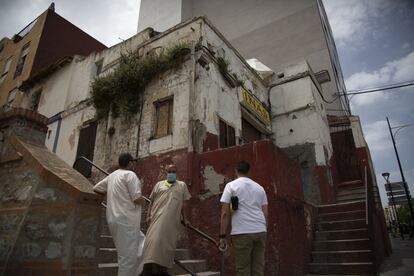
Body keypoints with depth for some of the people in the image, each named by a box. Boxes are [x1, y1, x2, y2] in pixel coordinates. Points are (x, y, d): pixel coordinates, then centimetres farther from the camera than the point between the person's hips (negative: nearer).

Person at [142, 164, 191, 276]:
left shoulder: (182, 185, 13)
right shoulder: (159, 184, 13)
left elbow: (184, 204, 13)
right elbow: (152, 201, 12)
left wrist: (184, 219, 11)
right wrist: (148, 215, 2)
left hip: (173, 221, 1)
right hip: (158, 218, 0)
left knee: (168, 243, 5)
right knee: (154, 241, -6)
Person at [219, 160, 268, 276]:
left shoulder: (231, 185, 1)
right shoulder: (259, 187, 14)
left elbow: (225, 213, -5)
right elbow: (265, 213, 12)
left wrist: (222, 236, -1)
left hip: (242, 233, -5)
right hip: (260, 231, 5)